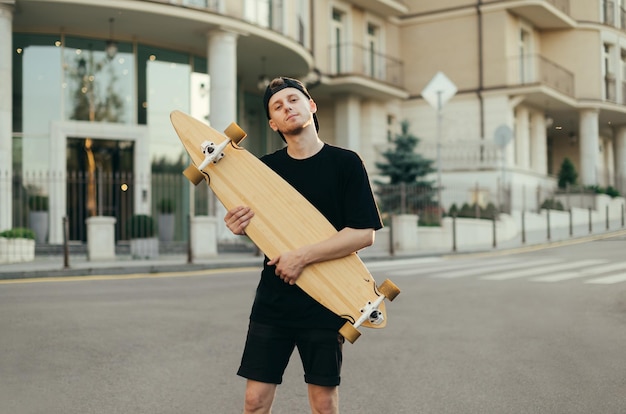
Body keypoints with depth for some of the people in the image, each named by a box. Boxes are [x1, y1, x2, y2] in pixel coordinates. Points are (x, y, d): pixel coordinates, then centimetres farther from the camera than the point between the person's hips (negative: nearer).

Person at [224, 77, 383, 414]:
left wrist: (303, 256, -20)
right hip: (272, 301, 3)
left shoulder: (346, 163, -5)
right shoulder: (266, 167, 5)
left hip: (324, 304, -2)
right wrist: (239, 226, -8)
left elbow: (364, 233, -13)